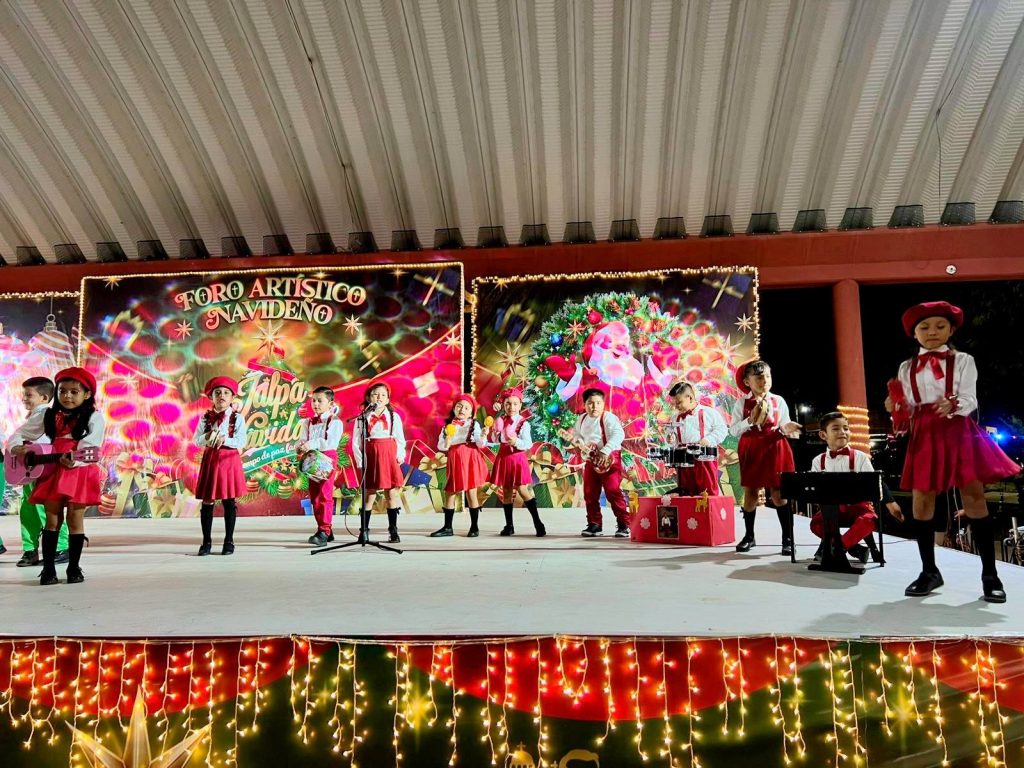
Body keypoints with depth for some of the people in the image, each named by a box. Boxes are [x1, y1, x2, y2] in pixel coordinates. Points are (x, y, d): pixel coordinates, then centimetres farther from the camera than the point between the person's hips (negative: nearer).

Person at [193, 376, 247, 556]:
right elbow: (196, 440, 2)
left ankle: (229, 541, 12)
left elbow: (241, 441, -9)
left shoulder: (237, 418, 0)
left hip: (229, 460, -2)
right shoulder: (205, 417, 7)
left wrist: (224, 440, -23)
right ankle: (206, 542, 13)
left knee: (229, 501, 2)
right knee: (207, 501, 3)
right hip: (210, 460, 2)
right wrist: (207, 437, -17)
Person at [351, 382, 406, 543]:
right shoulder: (362, 417, 3)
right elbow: (356, 441, 1)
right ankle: (364, 531, 11)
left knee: (392, 493, 3)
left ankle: (393, 531, 11)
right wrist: (360, 460, -6)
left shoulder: (394, 416, 6)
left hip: (389, 457, 1)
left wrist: (400, 456, -3)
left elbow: (400, 439, 7)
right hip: (370, 457, -1)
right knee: (369, 494, 3)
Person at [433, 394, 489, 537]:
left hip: (470, 459, -4)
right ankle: (447, 527, 19)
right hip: (454, 461, 4)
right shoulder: (447, 425, 8)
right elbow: (440, 445, 8)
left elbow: (481, 444, -10)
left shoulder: (474, 424, -1)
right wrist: (446, 443, -13)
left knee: (471, 492, 0)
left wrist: (482, 436, -29)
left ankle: (474, 527, 11)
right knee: (449, 493, 7)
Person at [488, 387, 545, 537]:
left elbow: (528, 444, -15)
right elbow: (496, 440, 15)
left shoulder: (523, 423, -10)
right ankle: (509, 525, 18)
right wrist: (495, 432, -5)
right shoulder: (500, 421, 6)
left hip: (517, 458, -5)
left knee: (522, 489, -9)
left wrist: (516, 442, -32)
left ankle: (537, 523, -1)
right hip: (503, 457, 5)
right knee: (506, 491, 9)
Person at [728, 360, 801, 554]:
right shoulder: (742, 403, -1)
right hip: (751, 451, 1)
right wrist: (750, 420, -18)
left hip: (774, 450, 0)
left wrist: (787, 429, -18)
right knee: (750, 493, 8)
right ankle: (749, 536, 24)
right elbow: (733, 430, -5)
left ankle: (787, 538, 10)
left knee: (778, 494, 1)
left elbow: (784, 426, 4)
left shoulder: (779, 401, 1)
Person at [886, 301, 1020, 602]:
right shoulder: (907, 367, 11)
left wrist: (953, 405, -26)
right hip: (924, 435, 2)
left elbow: (969, 400, -5)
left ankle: (990, 574, 3)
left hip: (957, 432, -2)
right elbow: (909, 407, 9)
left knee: (974, 496, -6)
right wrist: (897, 408, -13)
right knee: (921, 500, 0)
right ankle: (929, 571, 12)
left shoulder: (962, 360, 5)